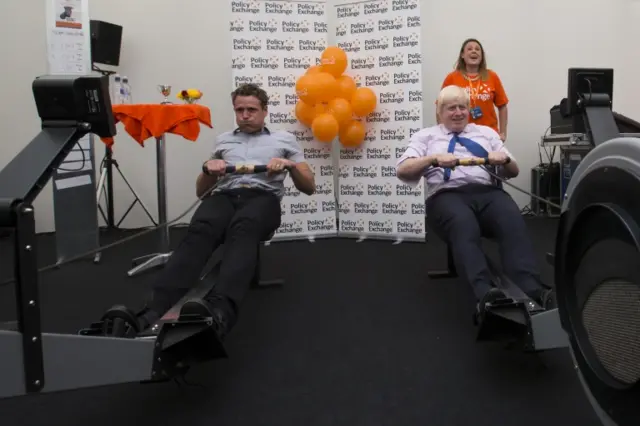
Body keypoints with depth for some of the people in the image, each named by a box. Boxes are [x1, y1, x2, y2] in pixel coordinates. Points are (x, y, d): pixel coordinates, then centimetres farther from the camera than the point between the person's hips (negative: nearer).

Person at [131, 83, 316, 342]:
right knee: (199, 231, -36)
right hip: (223, 196, 2)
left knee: (242, 230, -41)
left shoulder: (284, 139, 25)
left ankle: (219, 310, -68)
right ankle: (154, 312, -57)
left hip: (262, 197, -2)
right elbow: (201, 191, 26)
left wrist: (291, 165, -3)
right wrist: (208, 168, 4)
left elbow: (309, 187, 17)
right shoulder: (223, 140, 31)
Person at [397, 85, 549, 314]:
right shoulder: (425, 136, 21)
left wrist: (504, 159, 2)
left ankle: (531, 289, -46)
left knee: (513, 221, -33)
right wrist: (434, 158, -11)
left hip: (487, 191, 3)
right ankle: (484, 292, -53)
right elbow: (402, 170, 6)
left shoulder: (486, 132, 29)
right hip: (447, 195, -3)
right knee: (464, 227, -39)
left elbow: (513, 171, 26)